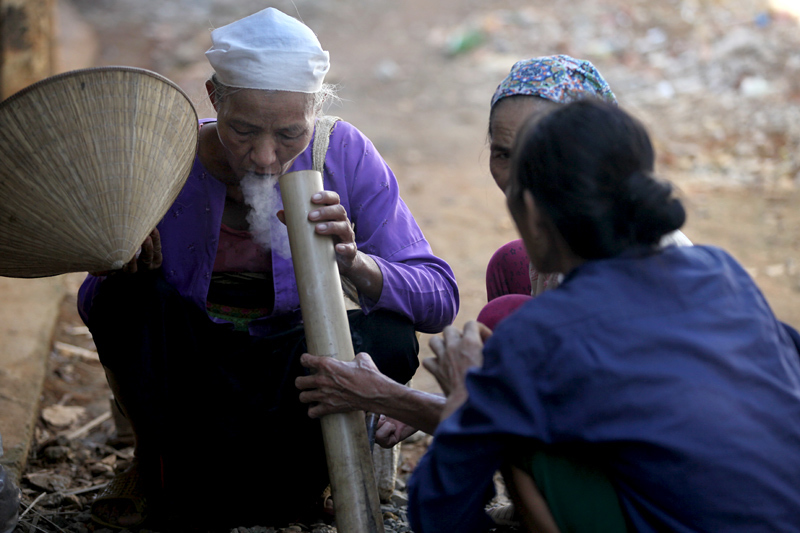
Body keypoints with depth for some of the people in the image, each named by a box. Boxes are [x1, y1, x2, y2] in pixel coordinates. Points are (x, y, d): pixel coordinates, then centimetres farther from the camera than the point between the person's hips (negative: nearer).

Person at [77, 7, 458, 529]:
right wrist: (121, 265, -31)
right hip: (188, 364, 0)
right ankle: (153, 461, 1)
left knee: (388, 339, -29)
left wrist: (354, 263, -39)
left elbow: (440, 300, -18)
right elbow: (91, 305, -6)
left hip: (293, 367, 0)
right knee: (131, 296, -28)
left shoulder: (344, 154, -16)